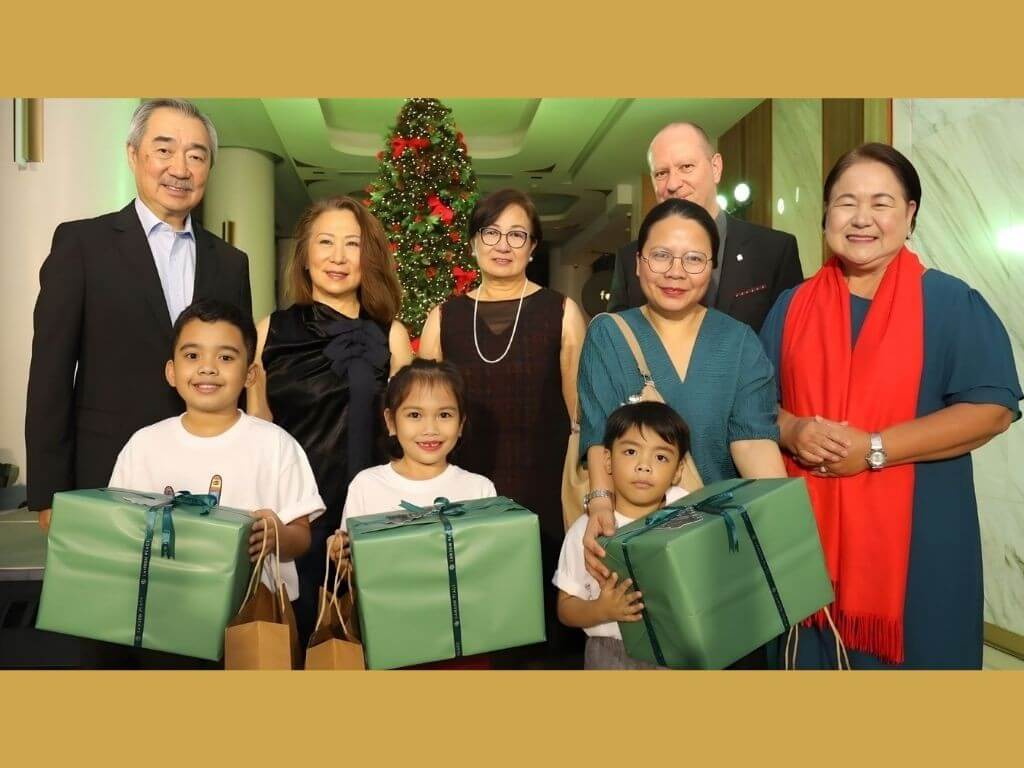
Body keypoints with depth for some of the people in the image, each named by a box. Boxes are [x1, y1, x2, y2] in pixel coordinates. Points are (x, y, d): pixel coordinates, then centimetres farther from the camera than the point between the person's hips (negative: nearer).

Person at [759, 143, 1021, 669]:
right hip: (808, 529, 3)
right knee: (815, 654, 13)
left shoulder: (951, 302, -3)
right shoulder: (792, 306, 8)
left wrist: (874, 449, -18)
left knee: (910, 651, 9)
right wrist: (792, 432, -13)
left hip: (916, 533, -2)